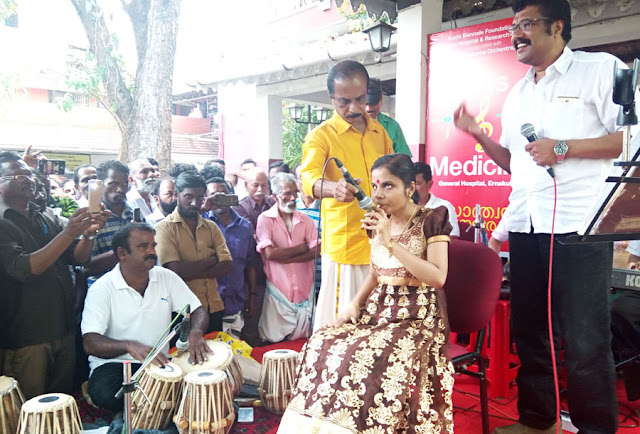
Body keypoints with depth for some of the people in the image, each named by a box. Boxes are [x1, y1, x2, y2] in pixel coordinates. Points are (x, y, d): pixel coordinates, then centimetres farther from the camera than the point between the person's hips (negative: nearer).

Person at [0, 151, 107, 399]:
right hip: (26, 337, -5)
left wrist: (89, 233, -16)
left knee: (64, 400, 16)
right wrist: (68, 233, -30)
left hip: (64, 329, 6)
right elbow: (23, 269, -22)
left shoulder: (48, 219, 9)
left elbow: (78, 258, 6)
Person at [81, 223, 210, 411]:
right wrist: (129, 346, -37)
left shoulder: (166, 277, 3)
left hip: (159, 361, 3)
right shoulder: (102, 288, -9)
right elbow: (90, 343, -17)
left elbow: (198, 311, 3)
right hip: (114, 364, -2)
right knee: (105, 393, -35)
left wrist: (196, 332, -22)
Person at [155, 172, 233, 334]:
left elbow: (227, 265, -3)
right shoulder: (164, 228, -7)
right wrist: (212, 260, -7)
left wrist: (192, 272, -16)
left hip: (213, 308, 5)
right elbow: (176, 270, -18)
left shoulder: (211, 227, 7)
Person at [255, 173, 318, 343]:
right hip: (278, 289, -3)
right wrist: (302, 248, -6)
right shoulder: (265, 219, -3)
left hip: (304, 289, 4)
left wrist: (286, 258, -13)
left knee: (304, 338, 8)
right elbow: (269, 253, -15)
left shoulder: (306, 220, 9)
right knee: (274, 341, -1)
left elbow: (316, 251, -3)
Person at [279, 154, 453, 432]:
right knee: (322, 345, -13)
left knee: (370, 359, -31)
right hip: (380, 308, 6)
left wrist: (391, 242, -22)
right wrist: (354, 304, 0)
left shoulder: (431, 220, -10)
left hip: (418, 314, -6)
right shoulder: (379, 221, 9)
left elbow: (437, 278, -19)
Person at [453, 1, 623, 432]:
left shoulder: (601, 69, 0)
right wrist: (478, 134, 10)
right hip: (524, 226, 7)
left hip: (579, 225, -6)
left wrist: (562, 148, -15)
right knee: (529, 331, 13)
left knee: (585, 341, -1)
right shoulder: (517, 95, 19)